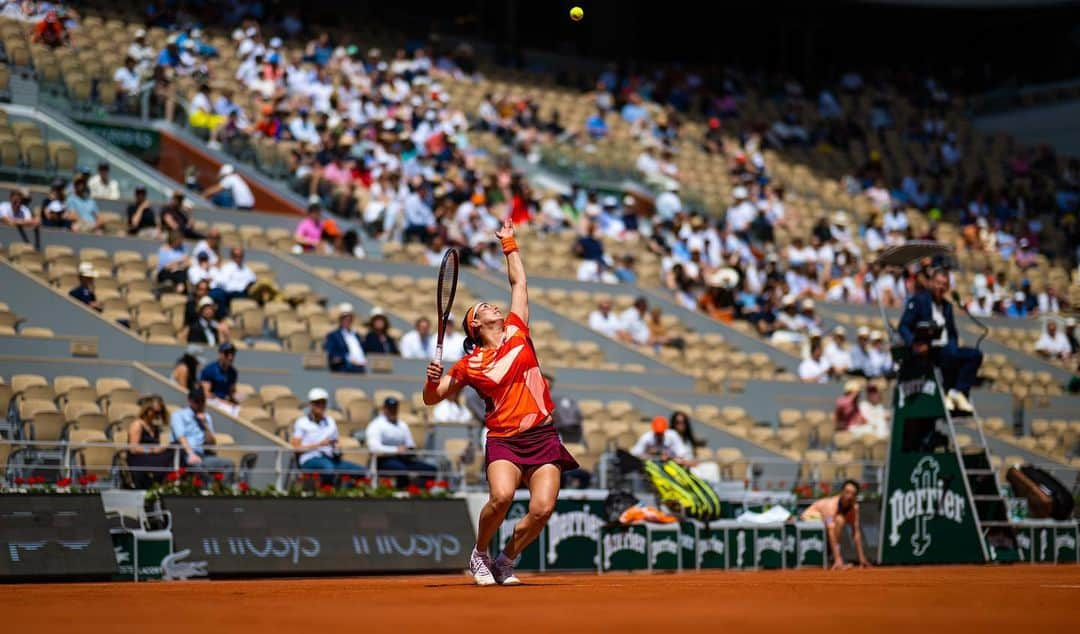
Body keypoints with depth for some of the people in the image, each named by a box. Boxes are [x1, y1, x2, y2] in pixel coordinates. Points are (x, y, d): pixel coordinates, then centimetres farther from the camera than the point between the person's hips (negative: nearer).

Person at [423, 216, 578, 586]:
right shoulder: (470, 364, 5)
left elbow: (519, 281, 23)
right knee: (501, 496, -28)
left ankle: (505, 561, 12)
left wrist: (509, 243, 27)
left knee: (542, 509, -14)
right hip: (503, 440, -3)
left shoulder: (518, 332, 13)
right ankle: (479, 556, 0)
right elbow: (432, 399, 10)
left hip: (543, 437, 3)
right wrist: (432, 380, -11)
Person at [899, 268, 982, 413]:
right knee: (951, 354, -36)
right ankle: (948, 393, -21)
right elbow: (903, 326, -6)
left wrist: (952, 345, 0)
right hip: (926, 350, -7)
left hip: (945, 349, 7)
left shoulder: (947, 305, 22)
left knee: (975, 355, -17)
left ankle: (959, 392, -24)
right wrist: (914, 344, -24)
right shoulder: (918, 300, 2)